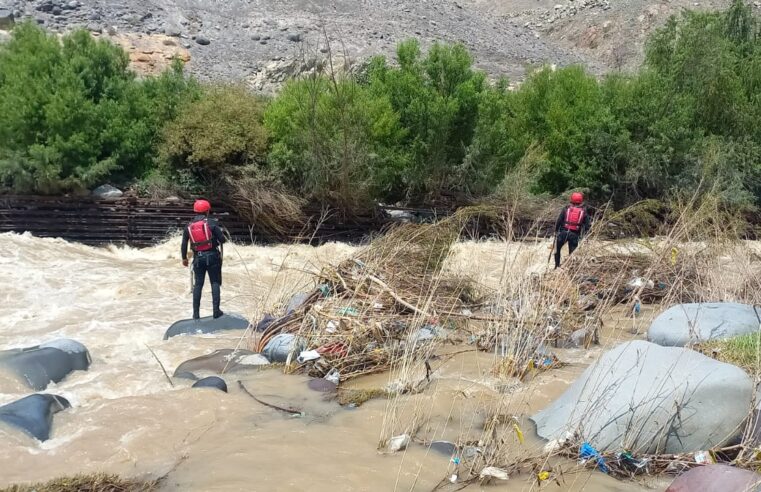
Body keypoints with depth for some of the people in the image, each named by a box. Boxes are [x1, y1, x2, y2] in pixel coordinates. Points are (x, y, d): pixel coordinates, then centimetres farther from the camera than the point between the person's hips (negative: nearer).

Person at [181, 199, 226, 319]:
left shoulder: (189, 226, 5)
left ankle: (196, 313, 10)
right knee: (215, 283, 4)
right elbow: (222, 239, -11)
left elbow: (184, 245, 8)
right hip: (212, 256, -3)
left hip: (198, 258, 3)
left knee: (198, 284, 10)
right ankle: (216, 311, 0)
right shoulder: (211, 223, -7)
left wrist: (184, 258, 23)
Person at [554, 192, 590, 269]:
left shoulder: (566, 208, 3)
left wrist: (556, 230, 9)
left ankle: (557, 266, 17)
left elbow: (559, 220, -1)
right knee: (572, 253, 7)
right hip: (575, 235, 0)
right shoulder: (584, 212, 5)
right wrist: (582, 235, 13)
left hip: (563, 232, 0)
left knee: (557, 249, 18)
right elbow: (587, 226, 3)